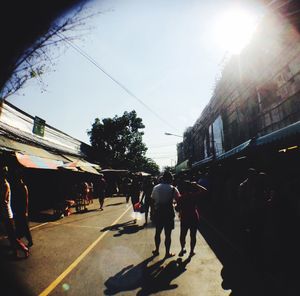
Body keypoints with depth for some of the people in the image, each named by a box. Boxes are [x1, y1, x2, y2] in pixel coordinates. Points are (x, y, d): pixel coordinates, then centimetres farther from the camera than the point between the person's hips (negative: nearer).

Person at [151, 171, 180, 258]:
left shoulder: (156, 188, -1)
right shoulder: (173, 189, -12)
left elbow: (152, 199, 4)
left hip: (158, 213, 4)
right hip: (168, 213, -4)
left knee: (158, 232, 19)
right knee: (168, 234, 10)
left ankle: (157, 250, 33)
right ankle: (167, 253, 22)